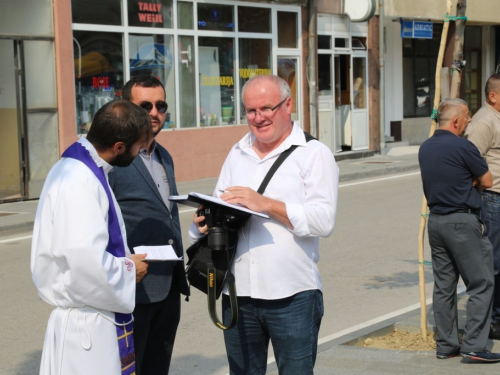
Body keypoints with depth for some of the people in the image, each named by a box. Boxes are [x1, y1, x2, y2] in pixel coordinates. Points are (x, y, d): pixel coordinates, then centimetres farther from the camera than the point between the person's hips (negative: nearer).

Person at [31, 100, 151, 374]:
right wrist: (129, 270, -12)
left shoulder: (79, 169, 9)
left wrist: (123, 259, 9)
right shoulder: (80, 183, -23)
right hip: (89, 328, -10)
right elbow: (87, 265, -29)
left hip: (96, 322, 10)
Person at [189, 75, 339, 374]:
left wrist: (265, 204, -20)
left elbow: (324, 221, -13)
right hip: (238, 293, 5)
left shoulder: (313, 154, -2)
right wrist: (206, 223, -7)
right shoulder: (238, 155, 16)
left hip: (292, 296, -5)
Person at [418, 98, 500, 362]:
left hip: (435, 219, 8)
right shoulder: (462, 147, -14)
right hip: (462, 221, -8)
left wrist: (467, 182, 9)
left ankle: (446, 345, 14)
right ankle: (473, 345, -4)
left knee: (443, 285, 11)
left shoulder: (425, 148, 10)